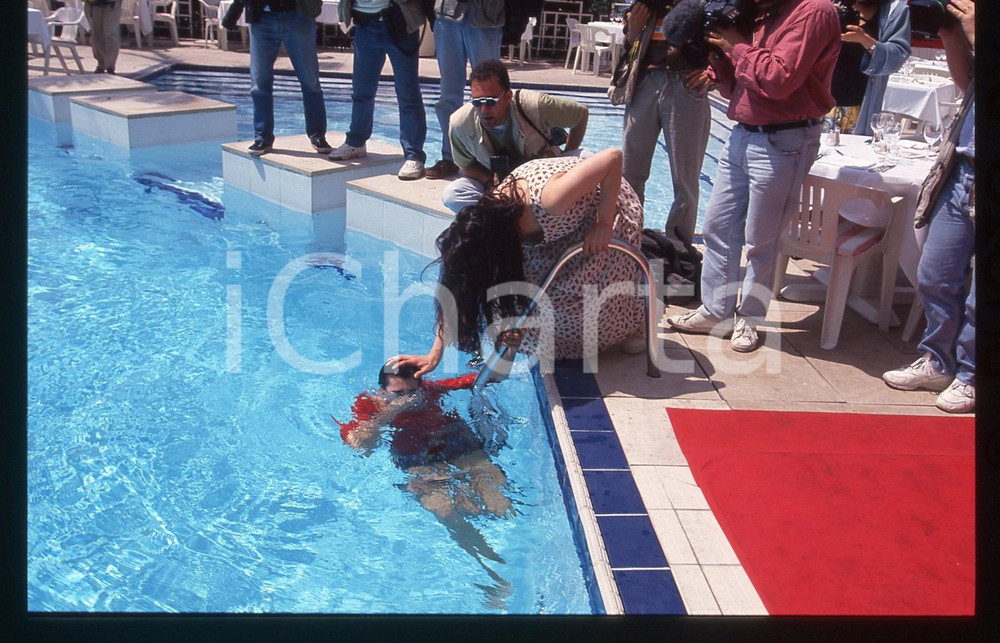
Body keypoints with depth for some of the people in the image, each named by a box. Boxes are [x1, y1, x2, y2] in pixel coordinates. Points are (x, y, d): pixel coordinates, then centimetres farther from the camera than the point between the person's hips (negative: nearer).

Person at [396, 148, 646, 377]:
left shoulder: (548, 200, -44)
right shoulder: (489, 215, -22)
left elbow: (613, 156, -39)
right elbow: (458, 287, -16)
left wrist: (604, 224, -34)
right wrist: (435, 355, -16)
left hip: (608, 206, -5)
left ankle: (630, 325, 9)